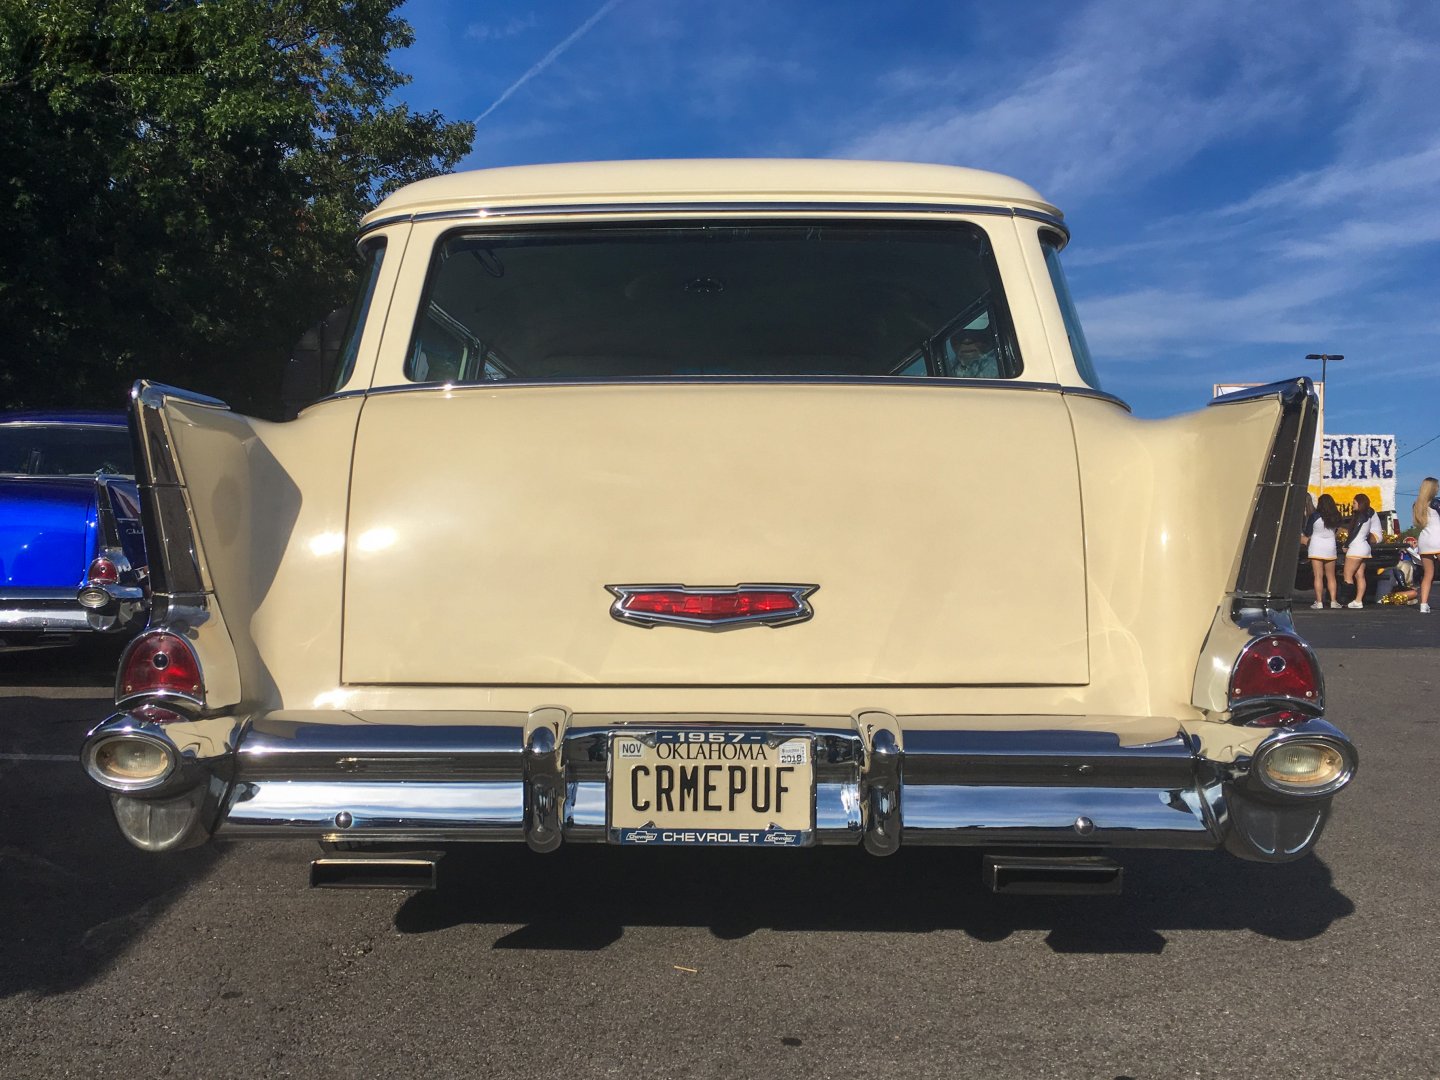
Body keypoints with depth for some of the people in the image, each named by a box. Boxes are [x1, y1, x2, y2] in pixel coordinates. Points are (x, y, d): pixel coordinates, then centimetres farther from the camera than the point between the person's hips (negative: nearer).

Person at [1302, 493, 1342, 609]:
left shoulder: (1314, 516, -10)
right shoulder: (1335, 517, 0)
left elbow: (1307, 534, -2)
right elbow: (1336, 530, 11)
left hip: (1316, 549, -3)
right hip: (1330, 548, 3)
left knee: (1318, 576, -3)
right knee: (1331, 577, 12)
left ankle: (1319, 602, -6)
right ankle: (1333, 601, 10)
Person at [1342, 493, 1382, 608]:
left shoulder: (1360, 516, -13)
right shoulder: (1368, 515, 14)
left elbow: (1354, 533, -14)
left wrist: (1346, 546, -5)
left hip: (1356, 548, -9)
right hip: (1364, 547, 9)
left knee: (1348, 576, -8)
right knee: (1359, 576, 6)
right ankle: (1358, 601, 4)